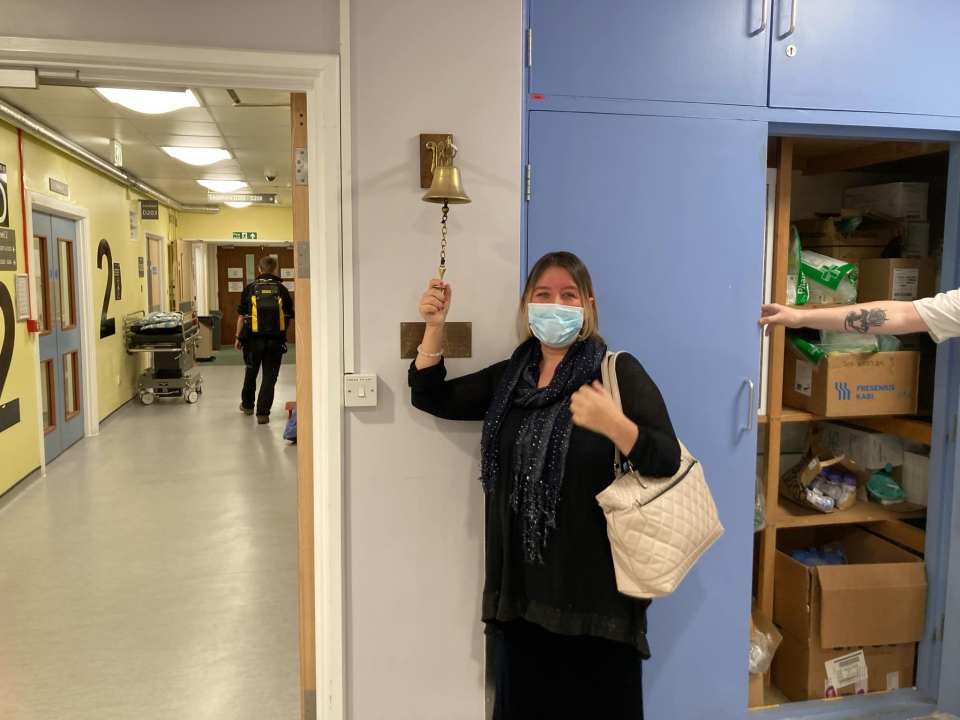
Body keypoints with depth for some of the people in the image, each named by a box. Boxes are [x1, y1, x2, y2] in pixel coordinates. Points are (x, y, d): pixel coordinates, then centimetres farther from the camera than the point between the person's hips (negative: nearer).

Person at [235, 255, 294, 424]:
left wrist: (238, 337, 8)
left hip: (254, 339, 1)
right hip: (276, 340, -1)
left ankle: (247, 405, 38)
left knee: (251, 372, 21)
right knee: (269, 376, 4)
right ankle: (263, 413, 0)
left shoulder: (250, 288, -1)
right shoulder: (282, 289, -1)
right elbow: (290, 316, 3)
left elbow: (242, 316, 0)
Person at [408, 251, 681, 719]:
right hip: (523, 586, 5)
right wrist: (435, 326, -1)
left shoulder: (618, 371, -8)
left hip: (595, 587, -4)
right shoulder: (509, 376, 8)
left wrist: (613, 423, -32)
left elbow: (667, 460, -14)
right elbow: (431, 397, 12)